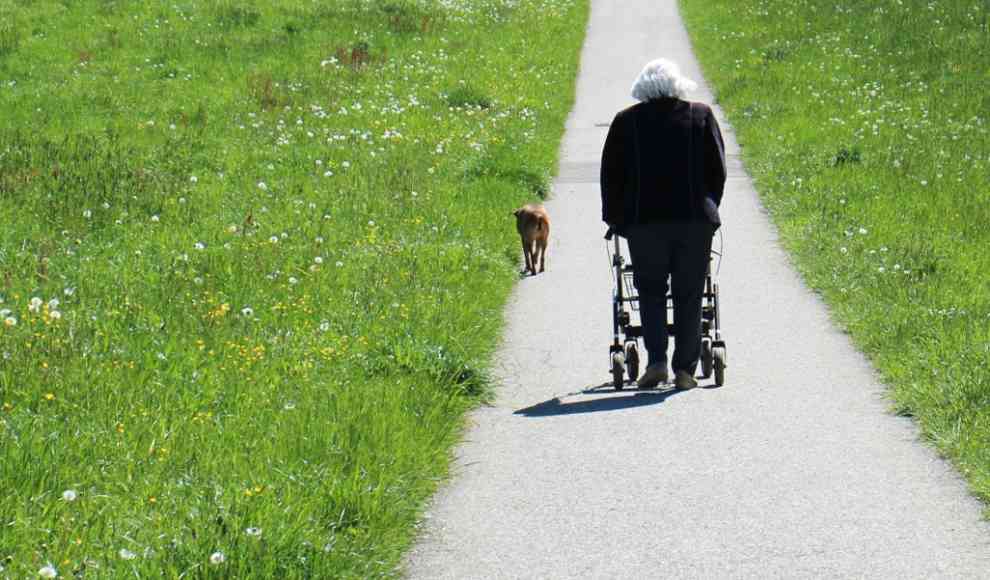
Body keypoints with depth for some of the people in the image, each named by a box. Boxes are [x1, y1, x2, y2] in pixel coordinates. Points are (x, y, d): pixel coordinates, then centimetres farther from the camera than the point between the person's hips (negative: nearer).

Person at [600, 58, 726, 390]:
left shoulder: (626, 121, 5)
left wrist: (614, 218, 18)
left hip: (644, 219, 0)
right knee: (689, 294, 7)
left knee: (651, 291, 11)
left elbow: (612, 173, 7)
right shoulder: (701, 116, 7)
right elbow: (717, 168, 7)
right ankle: (685, 369, 4)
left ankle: (656, 361, -5)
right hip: (695, 219, 0)